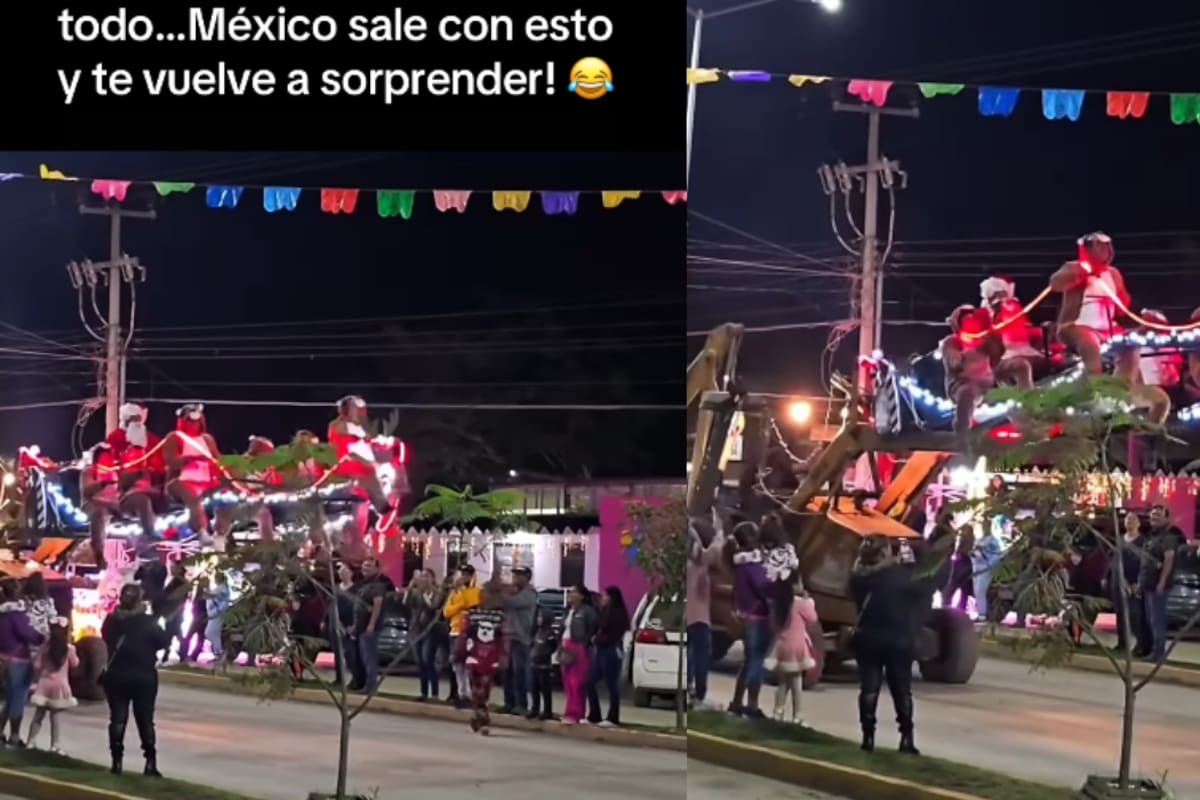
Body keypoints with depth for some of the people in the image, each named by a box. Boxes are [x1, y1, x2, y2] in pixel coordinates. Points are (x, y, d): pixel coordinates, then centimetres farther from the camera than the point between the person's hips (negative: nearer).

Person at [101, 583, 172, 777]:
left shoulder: (112, 621, -3)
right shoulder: (147, 622, -13)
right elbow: (164, 641, -6)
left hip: (117, 675, 2)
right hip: (144, 677, -2)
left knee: (118, 718, 5)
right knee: (145, 720, 5)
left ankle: (117, 761, 1)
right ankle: (150, 762, 2)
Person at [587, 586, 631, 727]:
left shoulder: (619, 613, -11)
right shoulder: (604, 611, 16)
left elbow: (614, 635, -14)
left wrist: (599, 639, -7)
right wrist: (595, 638, 2)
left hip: (611, 651, -9)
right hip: (599, 649, 9)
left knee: (612, 685, -3)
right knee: (590, 682, 7)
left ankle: (613, 718, 3)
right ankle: (594, 716, 15)